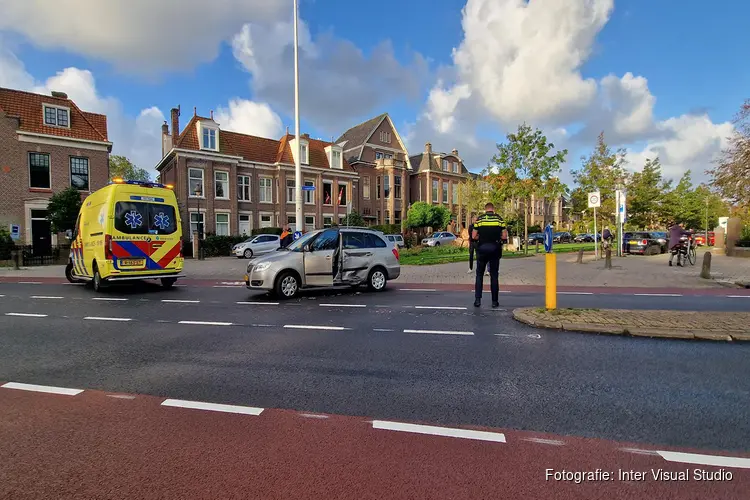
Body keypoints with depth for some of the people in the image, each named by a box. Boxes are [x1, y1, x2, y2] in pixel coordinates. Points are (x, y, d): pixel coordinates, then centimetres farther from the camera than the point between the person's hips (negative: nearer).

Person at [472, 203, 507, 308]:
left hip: (482, 249, 0)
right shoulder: (499, 219, 1)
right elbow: (504, 236, -2)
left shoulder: (479, 219, 0)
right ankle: (494, 301, 11)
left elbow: (474, 236, -3)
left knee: (479, 274, 9)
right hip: (495, 249, 0)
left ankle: (477, 299, 4)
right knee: (494, 275, 8)